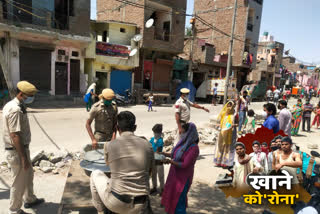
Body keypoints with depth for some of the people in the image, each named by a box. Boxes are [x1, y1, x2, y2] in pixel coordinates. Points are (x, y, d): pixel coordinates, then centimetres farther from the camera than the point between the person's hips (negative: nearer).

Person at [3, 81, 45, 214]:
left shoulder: (12, 105, 8)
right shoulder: (15, 110, -24)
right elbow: (15, 136, -27)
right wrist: (24, 157, -23)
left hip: (21, 149, 10)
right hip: (17, 152, -10)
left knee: (28, 175, 25)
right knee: (19, 183, 7)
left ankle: (29, 200, 44)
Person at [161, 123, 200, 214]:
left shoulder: (194, 148, -24)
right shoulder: (184, 142, -1)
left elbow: (185, 165, -25)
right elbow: (176, 155, 10)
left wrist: (169, 161, -22)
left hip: (183, 178, -8)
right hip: (175, 175, 8)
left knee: (178, 201, 4)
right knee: (172, 196, 23)